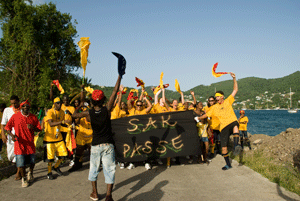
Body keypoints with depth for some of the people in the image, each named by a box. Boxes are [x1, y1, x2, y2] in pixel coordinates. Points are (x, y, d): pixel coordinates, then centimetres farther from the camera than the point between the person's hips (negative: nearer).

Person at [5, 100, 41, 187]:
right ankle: (24, 178, 21)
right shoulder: (15, 116, -3)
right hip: (19, 143, -2)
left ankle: (30, 173, 43)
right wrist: (12, 135, -19)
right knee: (21, 162, -2)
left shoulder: (33, 117, 4)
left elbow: (38, 129, 8)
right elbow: (7, 127, 0)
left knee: (32, 161, 11)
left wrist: (32, 127, -14)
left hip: (30, 143, 2)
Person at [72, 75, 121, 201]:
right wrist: (120, 76, 0)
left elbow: (74, 115, 9)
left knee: (94, 168, 18)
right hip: (108, 145, -1)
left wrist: (80, 105, 23)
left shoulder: (88, 113, -8)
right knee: (109, 169, 3)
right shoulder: (107, 110, -10)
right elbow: (115, 91, -6)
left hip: (95, 146, 2)